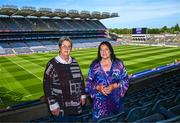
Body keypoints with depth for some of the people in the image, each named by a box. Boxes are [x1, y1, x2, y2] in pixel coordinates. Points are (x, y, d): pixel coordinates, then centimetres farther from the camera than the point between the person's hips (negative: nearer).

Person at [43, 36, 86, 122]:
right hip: (60, 106, -5)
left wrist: (83, 95, 10)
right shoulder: (52, 64, -14)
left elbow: (80, 79, 11)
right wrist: (53, 105, -14)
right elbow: (47, 85, -13)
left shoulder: (74, 62, 1)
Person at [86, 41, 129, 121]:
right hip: (100, 100, 0)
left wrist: (114, 86, -16)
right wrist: (98, 87, -15)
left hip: (115, 99, 1)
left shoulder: (118, 64, -2)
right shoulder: (94, 65, -2)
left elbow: (125, 80, -1)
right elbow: (89, 82, 2)